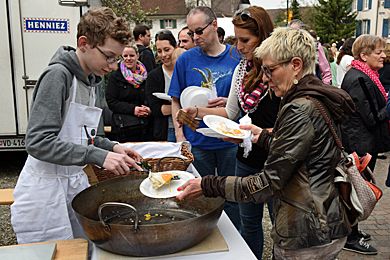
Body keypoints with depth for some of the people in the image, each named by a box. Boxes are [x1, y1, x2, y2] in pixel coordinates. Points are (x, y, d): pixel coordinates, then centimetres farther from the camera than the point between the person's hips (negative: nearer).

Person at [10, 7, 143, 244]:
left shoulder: (93, 80, 8)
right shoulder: (58, 75, -17)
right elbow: (38, 142, -25)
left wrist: (112, 147, 0)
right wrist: (99, 156, -28)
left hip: (75, 181, 8)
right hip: (46, 187, -8)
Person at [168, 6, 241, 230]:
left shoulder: (237, 57, -1)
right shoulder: (186, 59, 1)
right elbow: (176, 102, 5)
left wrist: (230, 102, -16)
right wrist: (180, 136, -4)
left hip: (230, 141, 0)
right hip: (197, 142, 1)